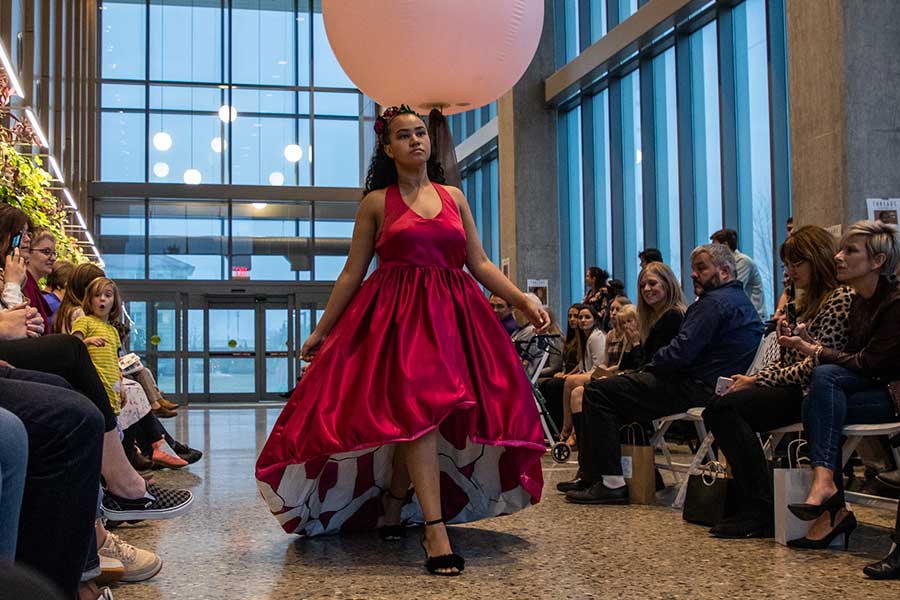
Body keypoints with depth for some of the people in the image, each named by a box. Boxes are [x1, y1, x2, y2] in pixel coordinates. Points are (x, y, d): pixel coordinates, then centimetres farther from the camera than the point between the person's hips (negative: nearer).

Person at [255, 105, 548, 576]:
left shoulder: (454, 198, 14)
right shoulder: (377, 203, 6)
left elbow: (479, 264, 12)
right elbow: (351, 274, 6)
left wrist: (524, 302, 0)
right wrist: (322, 330, 4)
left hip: (452, 314, 4)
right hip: (396, 316, -4)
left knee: (417, 419, 2)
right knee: (417, 410, -19)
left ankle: (393, 508, 22)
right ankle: (435, 530, -23)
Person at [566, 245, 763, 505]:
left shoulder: (714, 302, -13)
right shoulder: (740, 300, 21)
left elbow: (681, 352, -22)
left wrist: (649, 367, -4)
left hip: (695, 390, -11)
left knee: (597, 393, -11)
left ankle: (612, 483, -13)